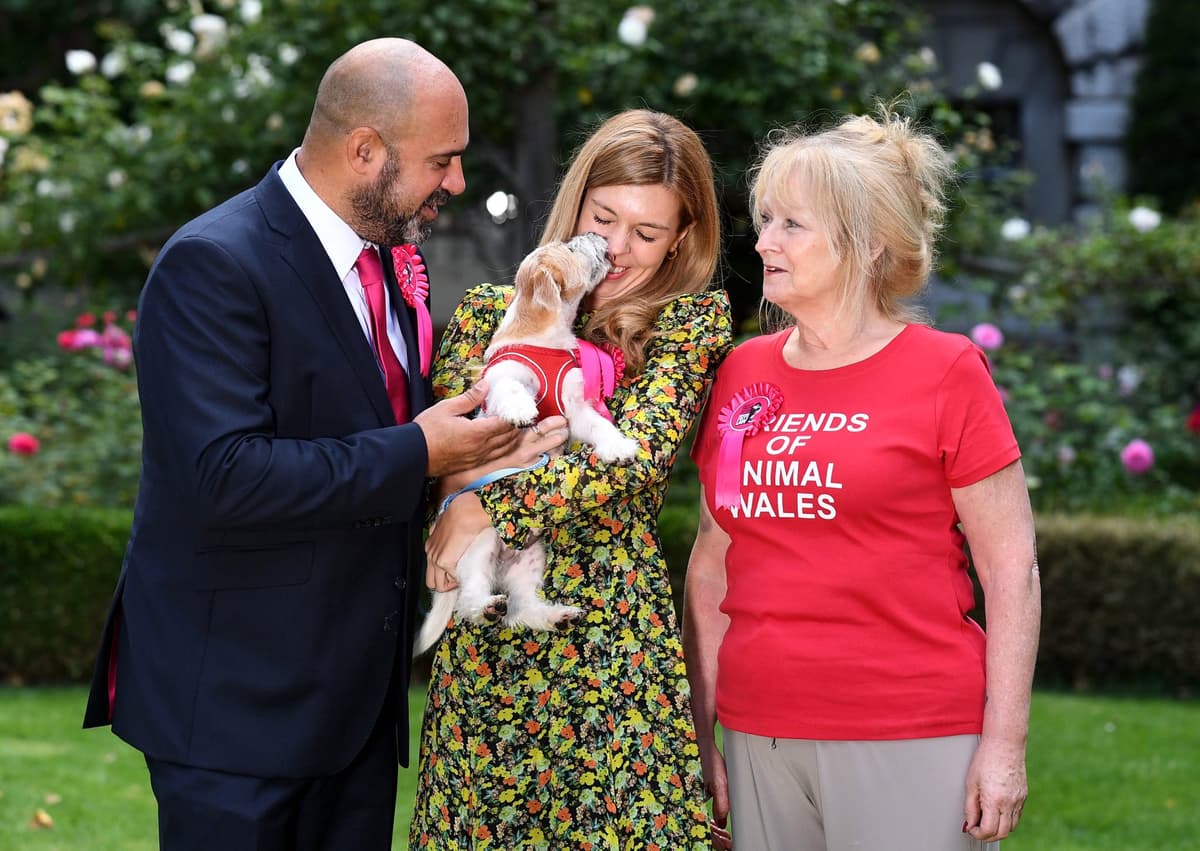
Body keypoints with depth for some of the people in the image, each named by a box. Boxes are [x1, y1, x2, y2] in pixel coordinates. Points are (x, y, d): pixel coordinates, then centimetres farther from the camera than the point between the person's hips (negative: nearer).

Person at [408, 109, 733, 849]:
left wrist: (487, 511, -17)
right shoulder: (494, 310, 10)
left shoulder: (693, 321, 4)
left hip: (614, 644, -2)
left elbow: (637, 452, -12)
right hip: (484, 640, 2)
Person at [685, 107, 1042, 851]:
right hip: (760, 744, 4)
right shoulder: (742, 373, 8)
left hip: (910, 742, -4)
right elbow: (713, 564, 13)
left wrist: (1005, 743, -10)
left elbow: (1011, 571, -5)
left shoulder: (947, 372, -3)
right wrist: (698, 732, 10)